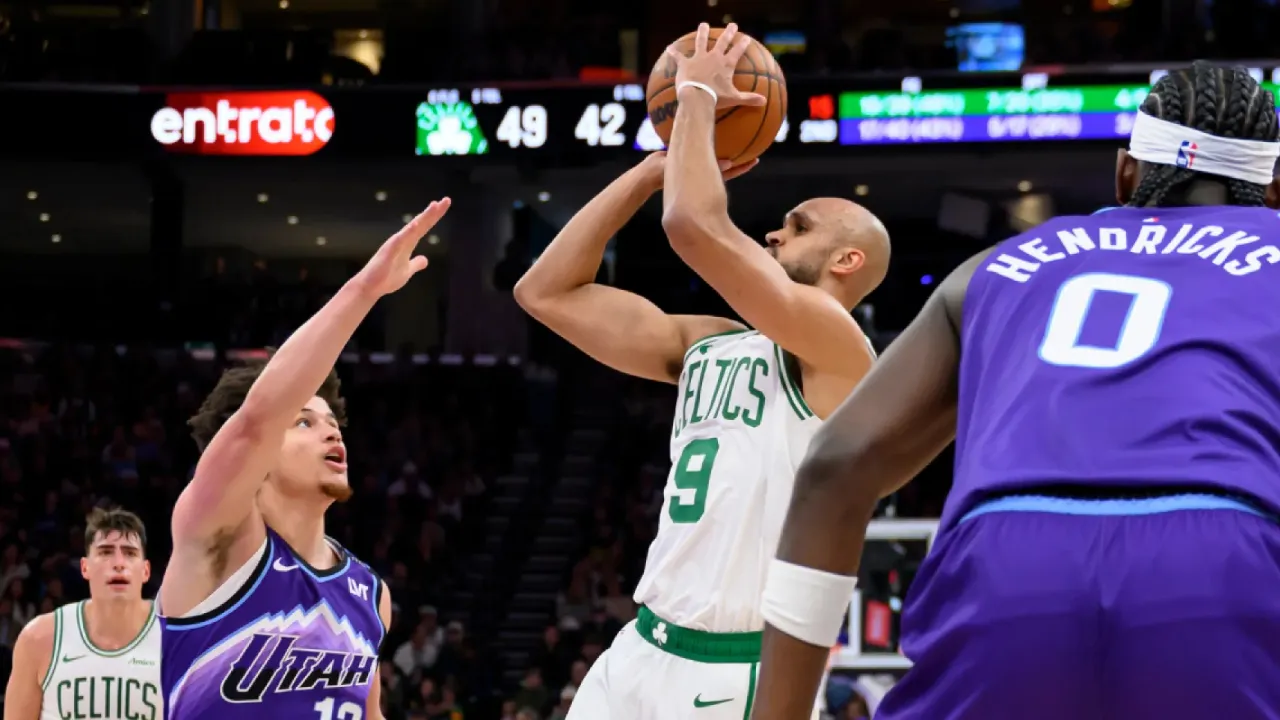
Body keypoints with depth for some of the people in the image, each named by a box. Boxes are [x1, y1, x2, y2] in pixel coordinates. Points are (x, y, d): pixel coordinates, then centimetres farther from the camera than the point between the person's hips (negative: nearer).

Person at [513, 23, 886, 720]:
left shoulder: (836, 346, -8)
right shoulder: (704, 346, 15)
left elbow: (694, 224, -21)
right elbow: (546, 291, 13)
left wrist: (697, 96, -5)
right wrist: (658, 164, 12)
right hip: (642, 652, 7)